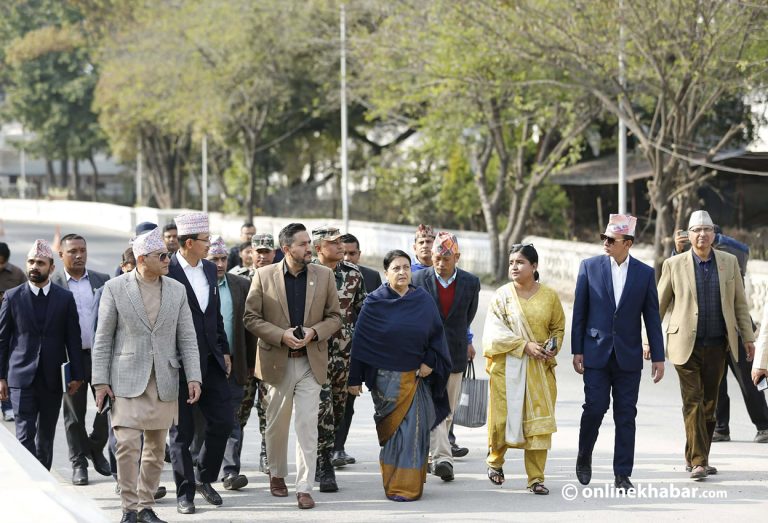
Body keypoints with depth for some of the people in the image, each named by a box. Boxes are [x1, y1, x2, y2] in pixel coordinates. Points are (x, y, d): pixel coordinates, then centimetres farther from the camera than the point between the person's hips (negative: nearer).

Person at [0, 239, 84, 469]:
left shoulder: (65, 298, 5)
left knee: (46, 437, 10)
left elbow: (73, 339, 6)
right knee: (25, 435, -9)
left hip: (52, 379, 2)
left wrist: (76, 375, 2)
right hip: (21, 378, -2)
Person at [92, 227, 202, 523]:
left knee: (156, 448, 7)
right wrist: (101, 381, -5)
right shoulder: (115, 288, -2)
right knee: (127, 445, -10)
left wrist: (193, 377, -3)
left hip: (164, 382, 3)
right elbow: (103, 338, 0)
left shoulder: (176, 290, 7)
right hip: (127, 380, -3)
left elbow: (187, 338, 7)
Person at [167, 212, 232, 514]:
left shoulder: (209, 269, 10)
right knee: (182, 431, 3)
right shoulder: (167, 272, -13)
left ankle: (205, 478, 23)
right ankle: (185, 493, 12)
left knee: (222, 422, 4)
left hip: (210, 361, 6)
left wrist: (224, 351, 15)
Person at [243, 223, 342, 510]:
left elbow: (335, 317, 6)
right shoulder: (264, 276, -2)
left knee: (308, 426, -6)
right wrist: (281, 335, -15)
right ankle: (277, 475, 32)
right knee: (276, 424, 13)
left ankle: (304, 487, -4)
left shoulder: (324, 275, 2)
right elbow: (251, 317, -2)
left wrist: (315, 332, -13)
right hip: (277, 362, 0)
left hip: (311, 362, 0)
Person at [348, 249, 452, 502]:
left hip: (416, 377, 1)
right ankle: (393, 483, 14)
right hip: (385, 379, -1)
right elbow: (360, 340, -1)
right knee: (390, 431, 4)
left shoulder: (424, 301, 4)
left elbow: (437, 335, 9)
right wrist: (355, 379, -3)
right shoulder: (375, 302, -1)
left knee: (413, 431, -3)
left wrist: (430, 362, -6)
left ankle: (408, 486, 4)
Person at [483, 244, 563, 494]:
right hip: (507, 367, -1)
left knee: (539, 420, -4)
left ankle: (536, 478, 0)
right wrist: (525, 345, -17)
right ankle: (495, 461, 32)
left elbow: (558, 327, 13)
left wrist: (553, 347, -7)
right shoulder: (502, 295, 0)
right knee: (504, 415, 4)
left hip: (540, 369, 1)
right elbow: (495, 330, -7)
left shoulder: (549, 295, 4)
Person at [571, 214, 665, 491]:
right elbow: (579, 311, 3)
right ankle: (584, 457, 20)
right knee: (595, 408, -6)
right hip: (596, 353, -1)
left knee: (626, 415, 1)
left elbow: (652, 318, 6)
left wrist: (658, 357, 3)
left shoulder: (645, 273, 3)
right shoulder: (589, 266, 2)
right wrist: (577, 350, -1)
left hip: (629, 356, 1)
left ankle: (622, 475, 6)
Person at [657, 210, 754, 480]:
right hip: (686, 344, -3)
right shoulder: (674, 265, 0)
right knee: (693, 403, -8)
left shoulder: (729, 262, 7)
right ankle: (698, 462, -9)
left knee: (709, 403, 7)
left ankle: (695, 457, 18)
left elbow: (739, 303, 12)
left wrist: (748, 337, 10)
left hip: (717, 346, 3)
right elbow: (658, 305, 5)